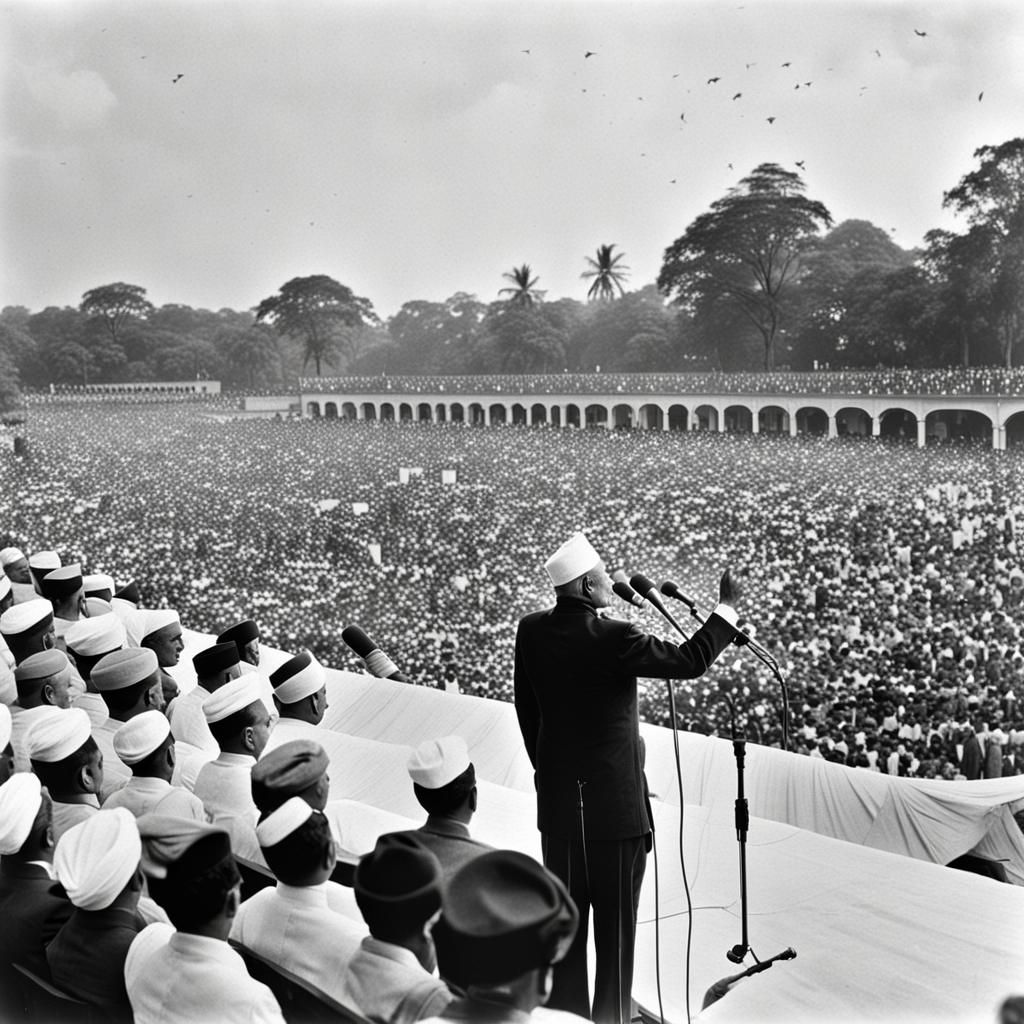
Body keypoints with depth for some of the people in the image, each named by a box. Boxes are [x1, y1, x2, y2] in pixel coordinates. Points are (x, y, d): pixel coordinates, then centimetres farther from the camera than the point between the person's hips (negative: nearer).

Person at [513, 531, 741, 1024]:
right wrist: (727, 608, 2)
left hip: (557, 800, 6)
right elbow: (690, 661, -10)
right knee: (616, 924, 8)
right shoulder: (615, 638, -20)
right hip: (615, 799, -5)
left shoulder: (531, 631, -3)